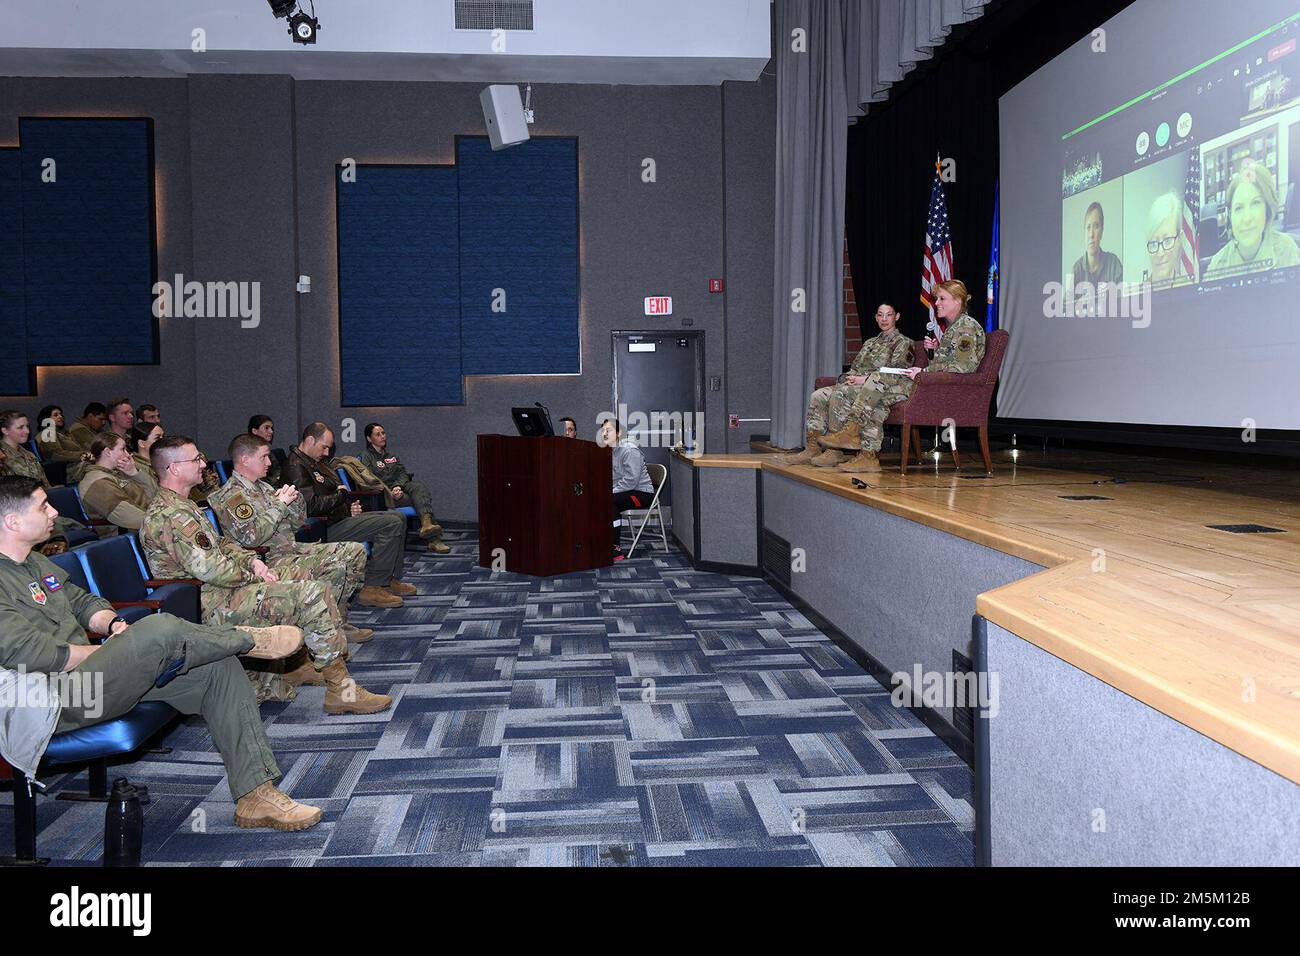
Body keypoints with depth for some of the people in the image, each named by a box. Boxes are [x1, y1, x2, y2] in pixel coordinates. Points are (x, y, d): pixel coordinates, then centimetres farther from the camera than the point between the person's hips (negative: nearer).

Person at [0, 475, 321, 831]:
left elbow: (82, 601, 26)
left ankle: (255, 794, -7)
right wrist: (101, 651, -10)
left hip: (87, 670, 10)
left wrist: (113, 624, 3)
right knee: (159, 629, -33)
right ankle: (248, 639, -2)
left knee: (218, 666, -5)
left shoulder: (37, 564, 18)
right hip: (52, 703, -10)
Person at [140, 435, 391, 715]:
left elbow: (219, 543, 23)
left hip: (218, 587, 11)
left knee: (298, 573, 20)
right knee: (314, 594, -19)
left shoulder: (181, 505, 16)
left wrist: (251, 560, 5)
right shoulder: (171, 516, -20)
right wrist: (252, 575, -10)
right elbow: (211, 570, -25)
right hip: (212, 605, -11)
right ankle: (340, 690, -15)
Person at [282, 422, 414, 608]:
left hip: (341, 516, 11)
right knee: (391, 524, -21)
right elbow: (311, 506, -24)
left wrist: (351, 506, 6)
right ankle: (373, 588, -18)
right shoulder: (295, 467, -14)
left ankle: (391, 580, 12)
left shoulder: (313, 463, 19)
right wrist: (342, 494, -10)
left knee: (399, 518, 12)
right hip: (325, 528, -11)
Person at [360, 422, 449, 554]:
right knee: (421, 500, -29)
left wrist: (398, 486, -12)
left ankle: (427, 524, -52)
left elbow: (402, 472, 12)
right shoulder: (366, 456, 5)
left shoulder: (390, 454, 25)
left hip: (399, 486, 5)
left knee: (420, 487, -30)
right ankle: (433, 539, -40)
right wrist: (390, 493, -21)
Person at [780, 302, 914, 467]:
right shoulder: (870, 342, 30)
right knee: (818, 395, -19)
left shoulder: (903, 343, 7)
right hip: (854, 385, 7)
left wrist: (864, 379, -15)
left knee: (839, 394, -35)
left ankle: (835, 451, -35)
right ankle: (812, 448, -26)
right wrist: (849, 378, 0)